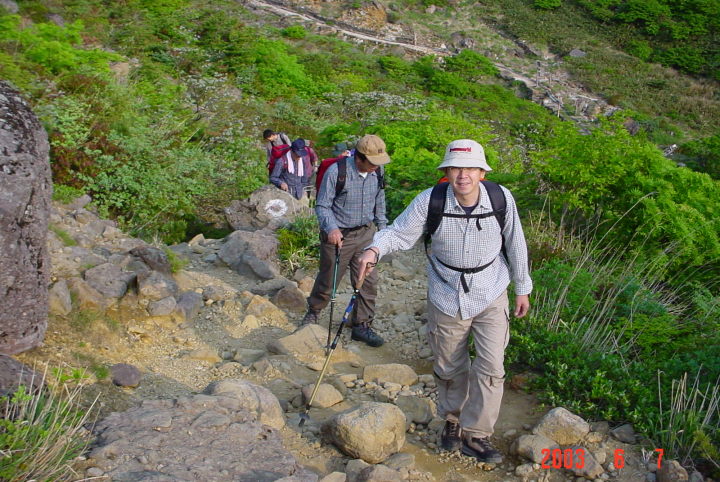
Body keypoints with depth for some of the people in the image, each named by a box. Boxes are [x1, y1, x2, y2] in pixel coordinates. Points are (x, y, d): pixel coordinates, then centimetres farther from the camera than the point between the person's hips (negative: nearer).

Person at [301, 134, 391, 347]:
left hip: (365, 234, 5)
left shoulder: (377, 173, -2)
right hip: (338, 236, -4)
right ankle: (313, 311, 38)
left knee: (368, 281, 4)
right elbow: (322, 206, -14)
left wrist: (383, 228, 15)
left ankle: (362, 326, 19)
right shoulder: (336, 172, -20)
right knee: (328, 280, 11)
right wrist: (331, 228, -30)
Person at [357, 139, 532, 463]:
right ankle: (452, 420, 42)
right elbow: (400, 232, -14)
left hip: (491, 296, 0)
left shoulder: (501, 199, -14)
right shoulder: (430, 201, -18)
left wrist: (522, 288, 8)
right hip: (446, 297, 0)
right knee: (449, 369, 14)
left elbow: (515, 245, -2)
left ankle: (476, 434, 17)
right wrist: (374, 249, -36)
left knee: (490, 368, -2)